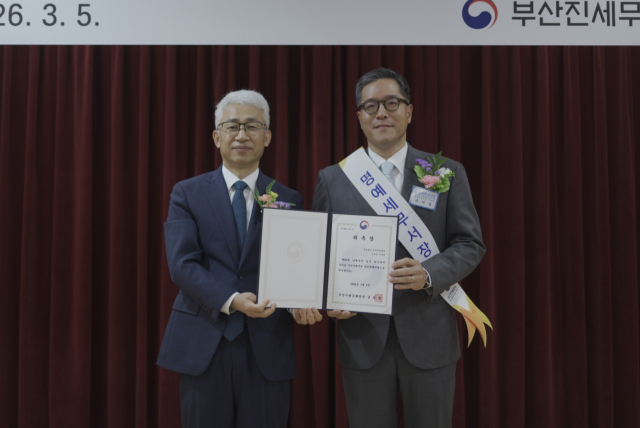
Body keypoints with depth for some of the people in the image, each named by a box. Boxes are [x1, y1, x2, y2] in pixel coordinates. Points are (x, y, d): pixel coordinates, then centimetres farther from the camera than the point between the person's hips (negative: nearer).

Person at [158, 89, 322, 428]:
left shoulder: (289, 200, 7)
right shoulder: (187, 194, 3)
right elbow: (182, 265, -8)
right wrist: (231, 301, -22)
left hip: (267, 348, 1)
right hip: (203, 345, -1)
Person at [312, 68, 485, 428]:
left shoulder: (447, 173, 2)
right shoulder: (332, 179, 5)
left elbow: (471, 243, 0)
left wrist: (429, 273, -19)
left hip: (429, 334, 0)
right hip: (362, 337, 1)